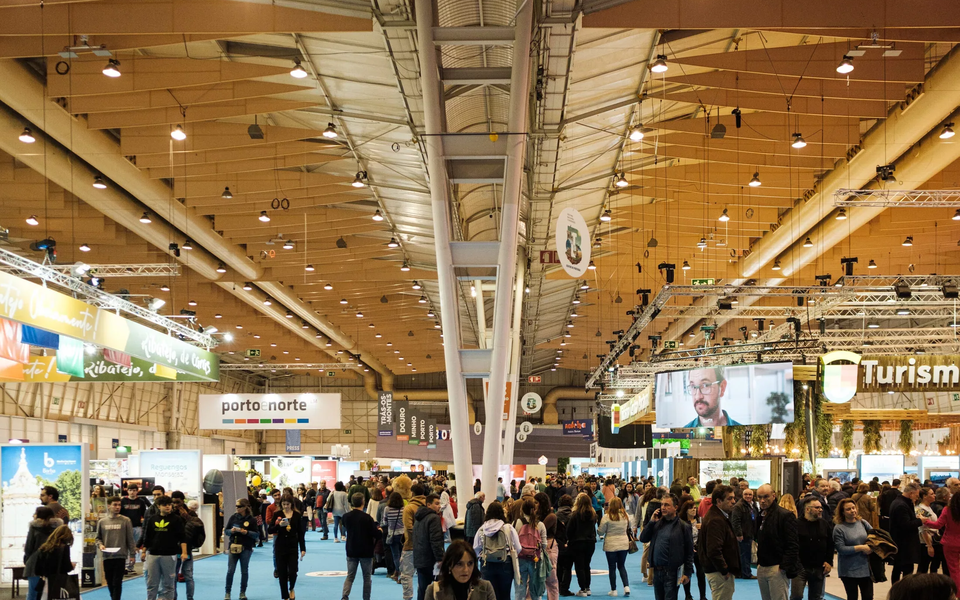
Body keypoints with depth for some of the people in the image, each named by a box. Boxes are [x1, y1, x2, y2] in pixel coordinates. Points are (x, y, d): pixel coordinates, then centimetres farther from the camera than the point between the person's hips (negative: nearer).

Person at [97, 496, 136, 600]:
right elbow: (98, 537, 17)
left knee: (117, 583, -7)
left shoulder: (125, 521, 0)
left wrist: (133, 553, -2)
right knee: (110, 583, 10)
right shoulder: (102, 522, 7)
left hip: (120, 556, -3)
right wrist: (100, 544, -4)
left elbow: (130, 539, 2)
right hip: (107, 557, 3)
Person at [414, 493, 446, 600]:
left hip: (419, 559, 8)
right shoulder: (434, 518, -13)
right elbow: (436, 541, -20)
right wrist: (440, 559, -19)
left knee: (422, 590, 8)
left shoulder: (418, 519, 16)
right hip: (430, 560, -8)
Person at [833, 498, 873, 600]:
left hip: (865, 567, 3)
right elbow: (841, 549, -15)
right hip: (849, 571, -3)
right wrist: (861, 548, -17)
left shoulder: (863, 523, 4)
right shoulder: (839, 528, -8)